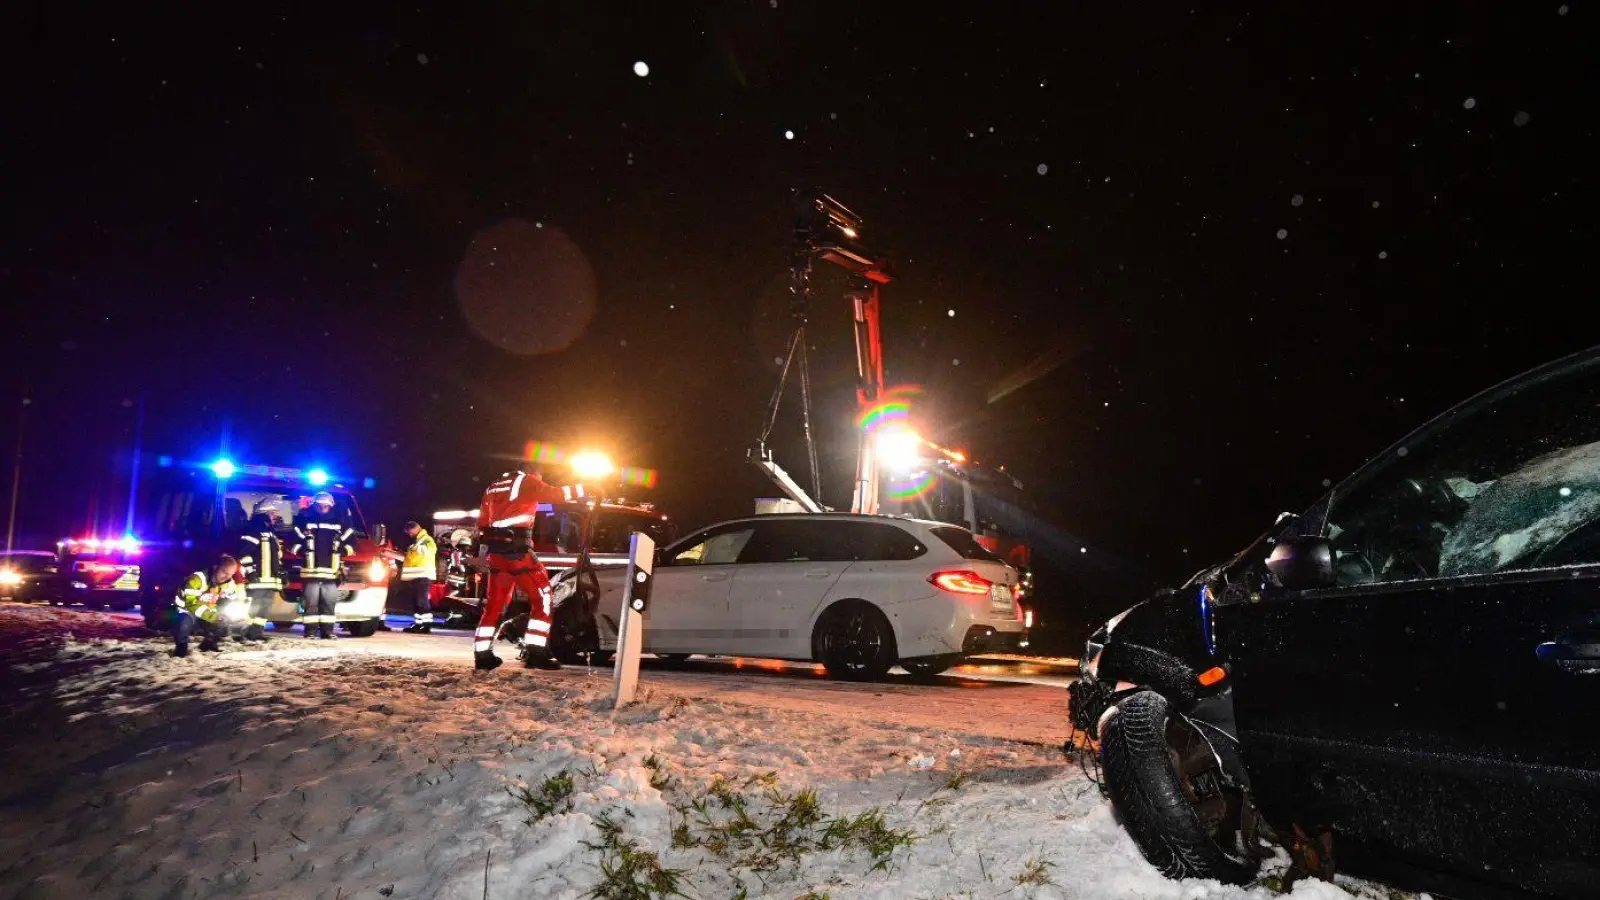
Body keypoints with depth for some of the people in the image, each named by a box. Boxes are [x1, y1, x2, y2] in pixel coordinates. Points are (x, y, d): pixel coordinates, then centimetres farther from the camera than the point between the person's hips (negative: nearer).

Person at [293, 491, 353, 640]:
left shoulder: (339, 523, 13)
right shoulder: (305, 521, 7)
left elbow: (350, 541, 16)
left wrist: (343, 550, 0)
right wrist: (302, 551, -5)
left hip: (331, 572, 2)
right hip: (310, 571, -2)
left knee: (329, 603, 3)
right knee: (311, 603, -3)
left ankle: (327, 631, 7)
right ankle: (310, 631, 1)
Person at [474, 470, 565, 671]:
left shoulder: (494, 487, 21)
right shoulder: (526, 481, -1)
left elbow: (482, 524, 22)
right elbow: (555, 495, -7)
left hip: (496, 552, 8)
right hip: (517, 550, -8)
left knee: (494, 603, 15)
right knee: (542, 596, -2)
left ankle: (482, 654, 13)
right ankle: (535, 652, -8)